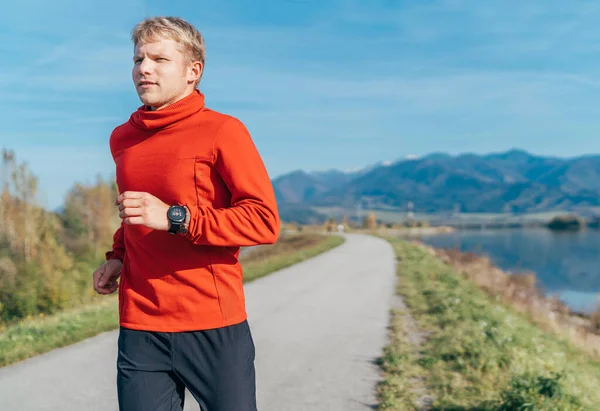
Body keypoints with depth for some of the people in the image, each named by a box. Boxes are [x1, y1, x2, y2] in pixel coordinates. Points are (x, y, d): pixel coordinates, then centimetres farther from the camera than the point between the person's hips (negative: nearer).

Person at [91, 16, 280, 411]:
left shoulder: (222, 131, -7)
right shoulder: (123, 139, 11)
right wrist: (119, 255, 9)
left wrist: (176, 219, -21)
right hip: (139, 329, 5)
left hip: (214, 329, -4)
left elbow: (265, 221, -13)